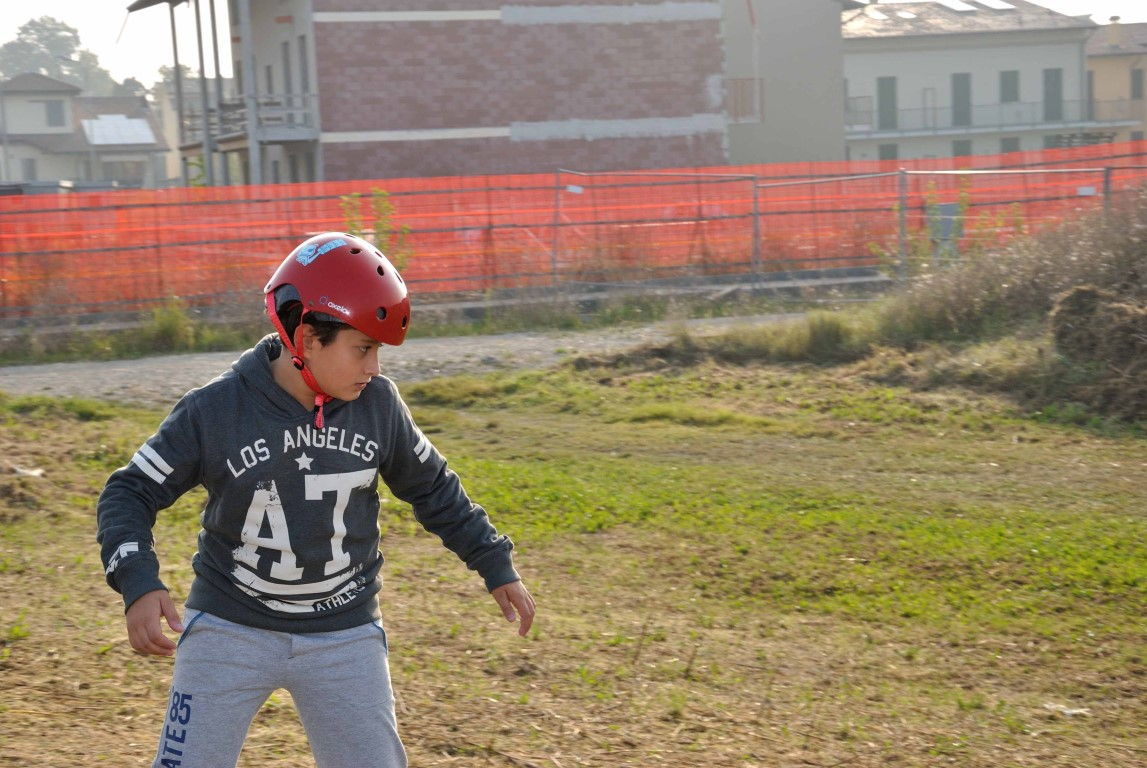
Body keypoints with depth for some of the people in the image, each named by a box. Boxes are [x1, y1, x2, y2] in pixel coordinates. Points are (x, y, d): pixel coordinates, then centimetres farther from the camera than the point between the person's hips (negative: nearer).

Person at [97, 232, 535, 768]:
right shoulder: (214, 410, -15)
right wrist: (139, 583, -25)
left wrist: (494, 564, 9)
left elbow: (430, 487, 10)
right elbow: (129, 494, -9)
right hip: (229, 631, -2)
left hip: (344, 638, 2)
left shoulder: (378, 405, -6)